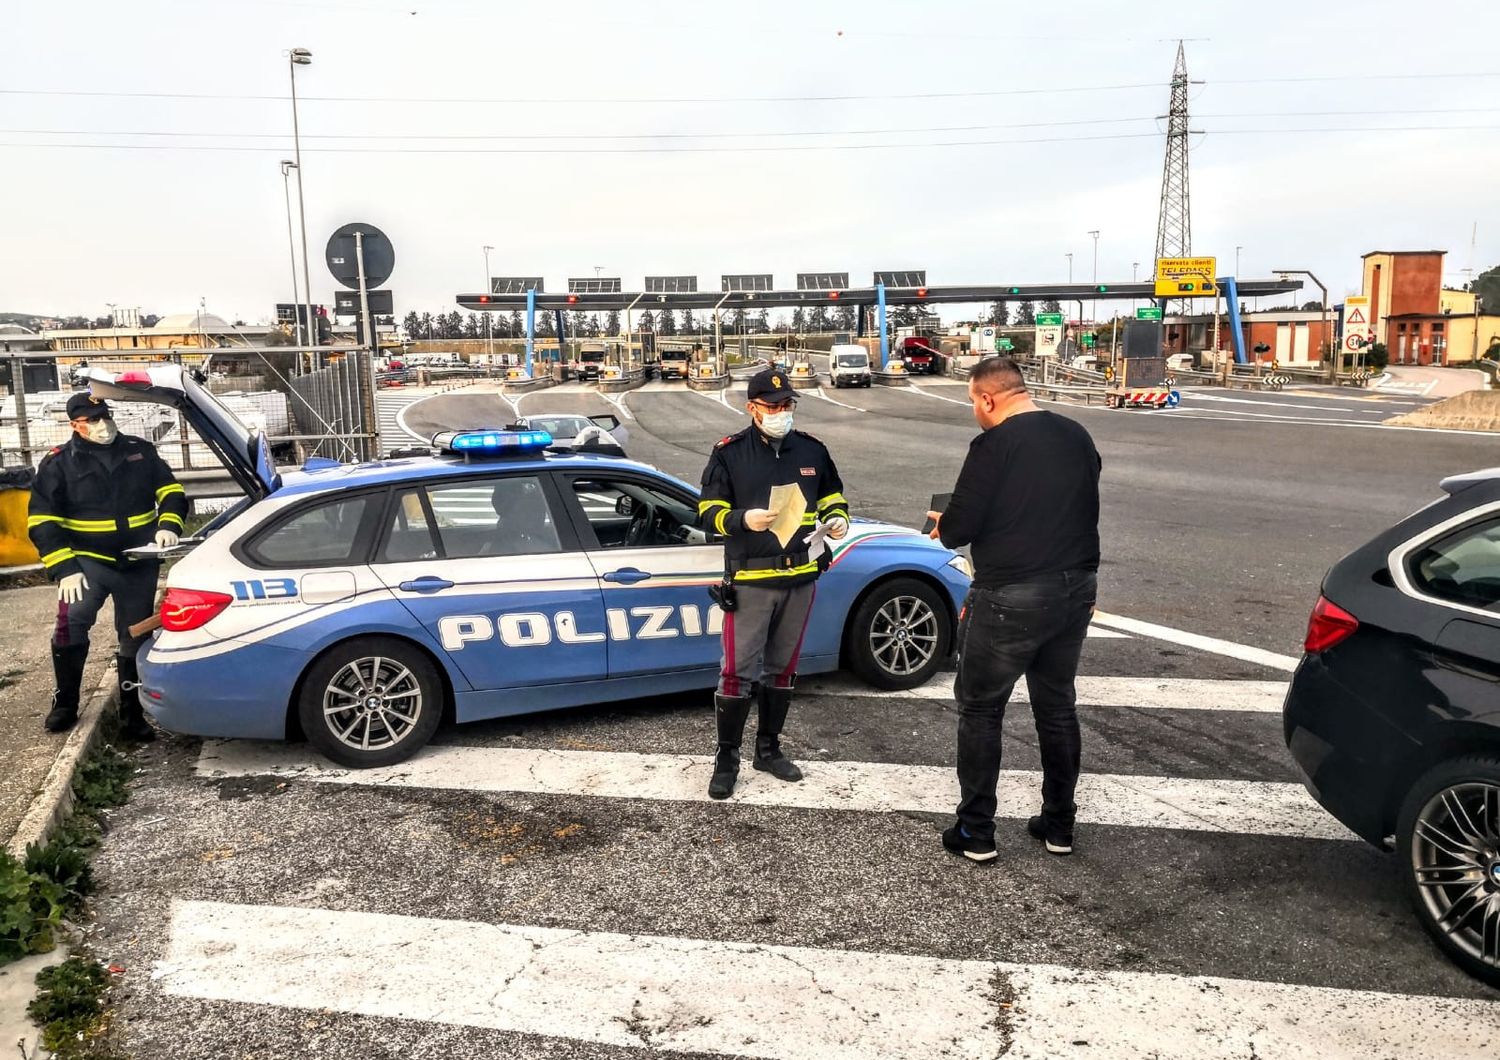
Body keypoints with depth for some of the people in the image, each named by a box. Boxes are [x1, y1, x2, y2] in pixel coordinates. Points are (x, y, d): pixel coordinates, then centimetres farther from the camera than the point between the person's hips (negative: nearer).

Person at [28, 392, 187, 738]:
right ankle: (64, 703, -6)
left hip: (140, 564, 3)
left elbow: (171, 491, 11)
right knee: (71, 621, -25)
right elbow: (43, 521, -4)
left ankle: (132, 715, 22)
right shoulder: (58, 463, -2)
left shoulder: (141, 451, 5)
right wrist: (64, 568, -15)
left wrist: (168, 525, -10)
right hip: (89, 561, -2)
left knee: (135, 638, 8)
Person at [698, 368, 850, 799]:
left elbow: (831, 495, 20)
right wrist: (743, 520, -24)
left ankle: (769, 748, 29)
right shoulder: (729, 453, -4)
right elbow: (708, 512, -5)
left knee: (781, 667, 15)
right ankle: (727, 758, 8)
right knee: (739, 671, -5)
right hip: (750, 579, -4)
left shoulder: (811, 449, 8)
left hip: (800, 577, 4)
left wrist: (837, 518, -1)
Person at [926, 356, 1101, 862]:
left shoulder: (994, 446, -15)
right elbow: (1078, 511, 14)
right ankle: (1059, 826, 29)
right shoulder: (1077, 436, 6)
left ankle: (976, 833, 14)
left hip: (1011, 599, -6)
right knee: (1057, 707, 19)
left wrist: (943, 523, 7)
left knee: (980, 710, 8)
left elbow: (958, 529, -15)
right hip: (1076, 592, 7)